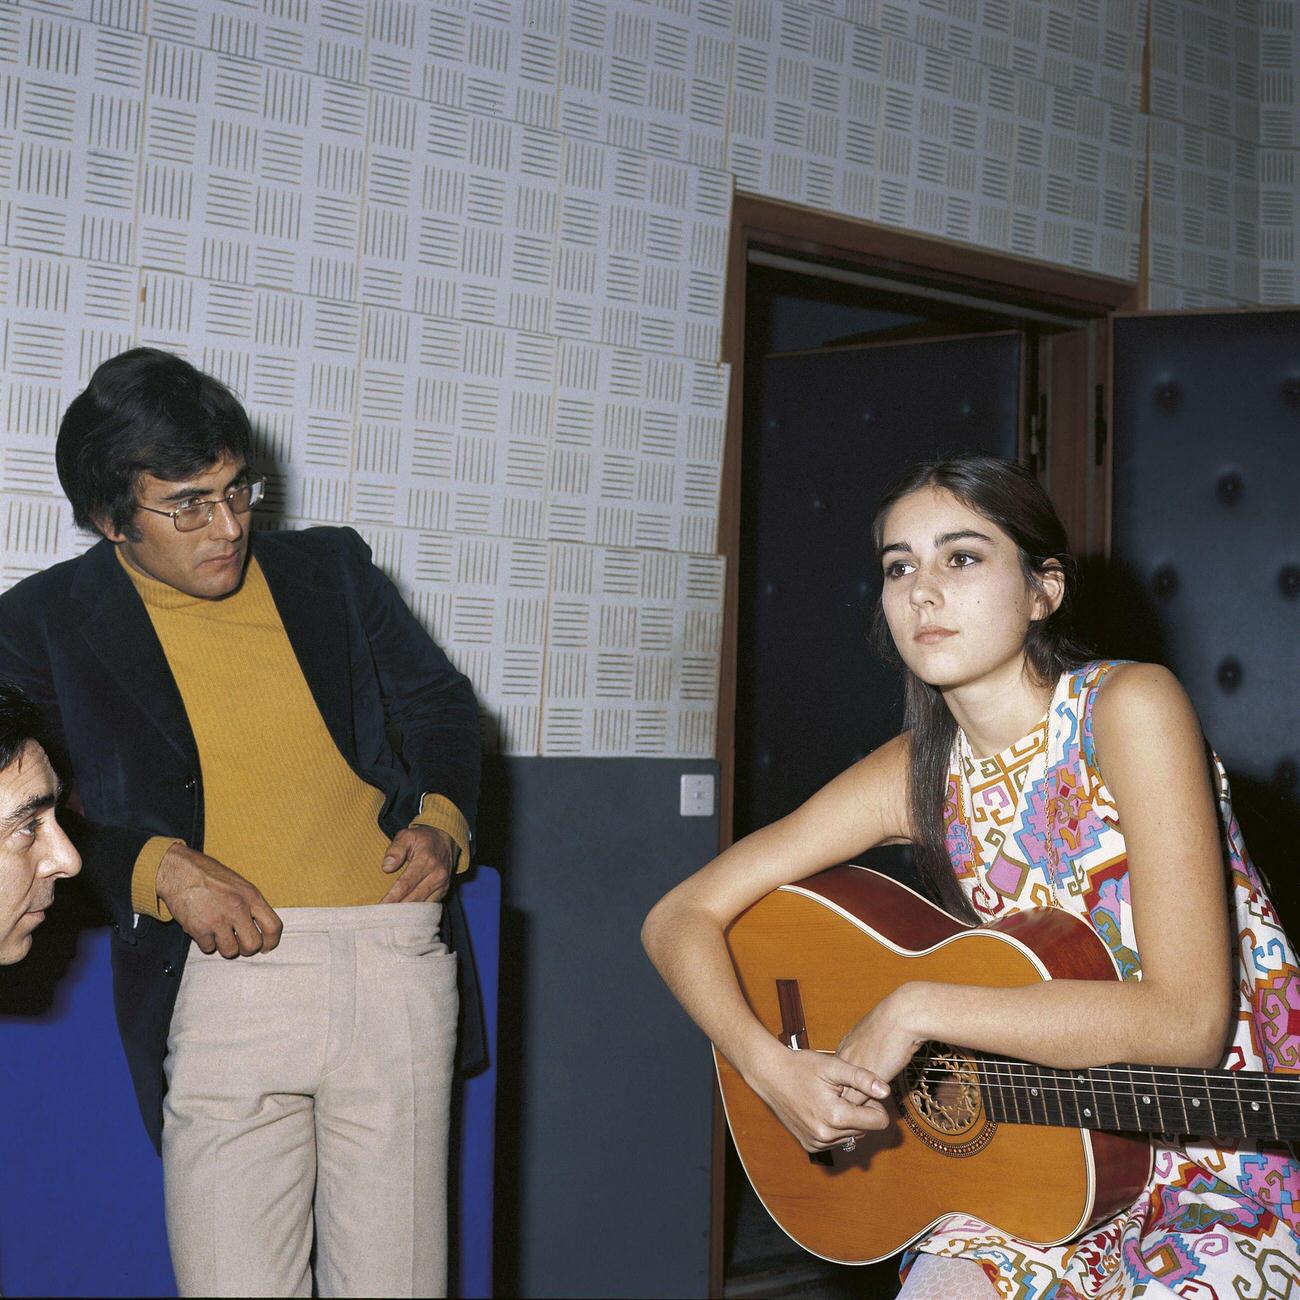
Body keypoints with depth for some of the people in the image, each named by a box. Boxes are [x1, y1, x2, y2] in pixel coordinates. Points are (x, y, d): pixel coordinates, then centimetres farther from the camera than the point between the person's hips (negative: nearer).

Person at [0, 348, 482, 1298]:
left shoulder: (332, 569, 15)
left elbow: (442, 704, 24)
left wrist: (443, 819, 5)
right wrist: (162, 870, -13)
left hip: (393, 959, 2)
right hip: (227, 967, -2)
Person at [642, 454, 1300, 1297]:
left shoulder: (1130, 706, -16)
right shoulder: (915, 775, -3)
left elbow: (1189, 1021, -22)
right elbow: (681, 918, -1)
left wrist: (920, 1010, -22)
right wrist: (774, 1070, -18)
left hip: (1231, 1167, -3)